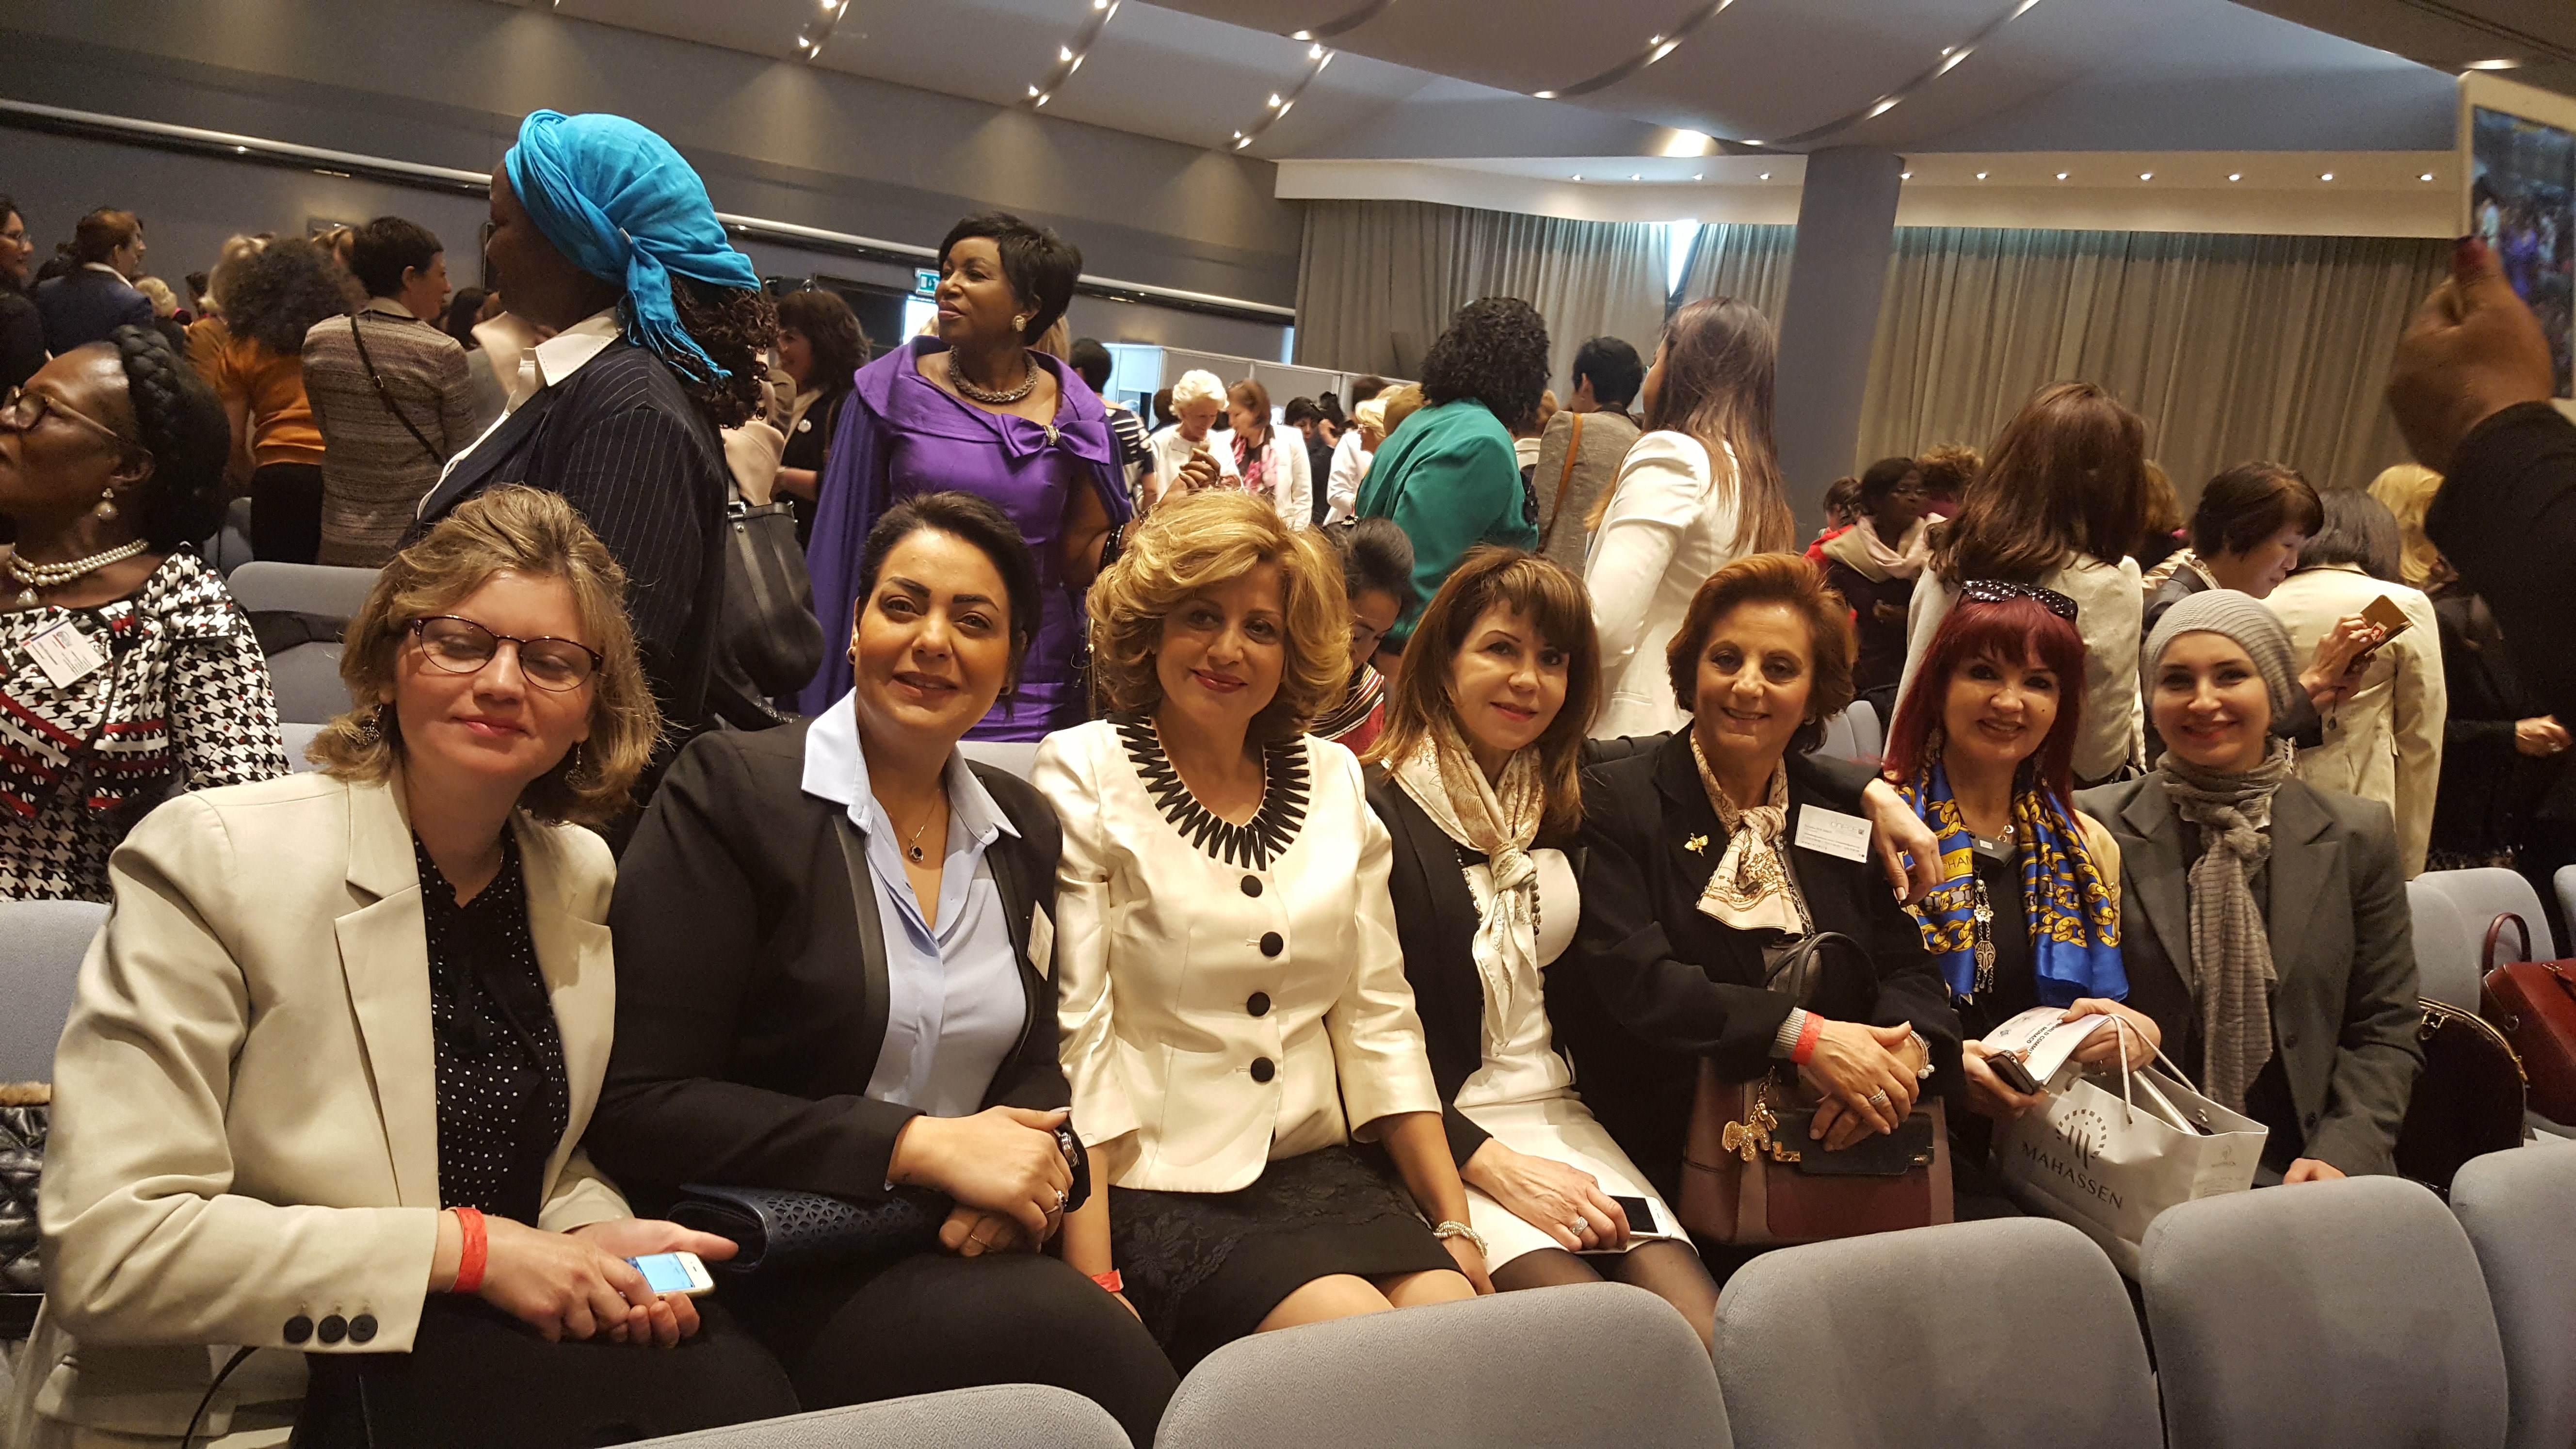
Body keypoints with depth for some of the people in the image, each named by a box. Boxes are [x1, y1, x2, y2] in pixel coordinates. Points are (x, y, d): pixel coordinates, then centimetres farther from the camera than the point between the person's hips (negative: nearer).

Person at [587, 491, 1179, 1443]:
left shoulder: (1023, 828, 11)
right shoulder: (729, 789, -7)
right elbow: (639, 1108, -12)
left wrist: (1021, 1174, -8)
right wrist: (922, 1146, -17)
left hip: (954, 1253, 5)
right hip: (772, 1278, -5)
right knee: (1067, 1329, -31)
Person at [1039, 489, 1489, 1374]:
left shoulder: (1334, 780, 11)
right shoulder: (1085, 776, -3)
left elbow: (1378, 1015, 12)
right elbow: (1071, 1030, -9)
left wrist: (1454, 1224, 5)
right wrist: (1094, 1285, -15)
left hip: (1324, 1169, 5)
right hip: (1161, 1190, -4)